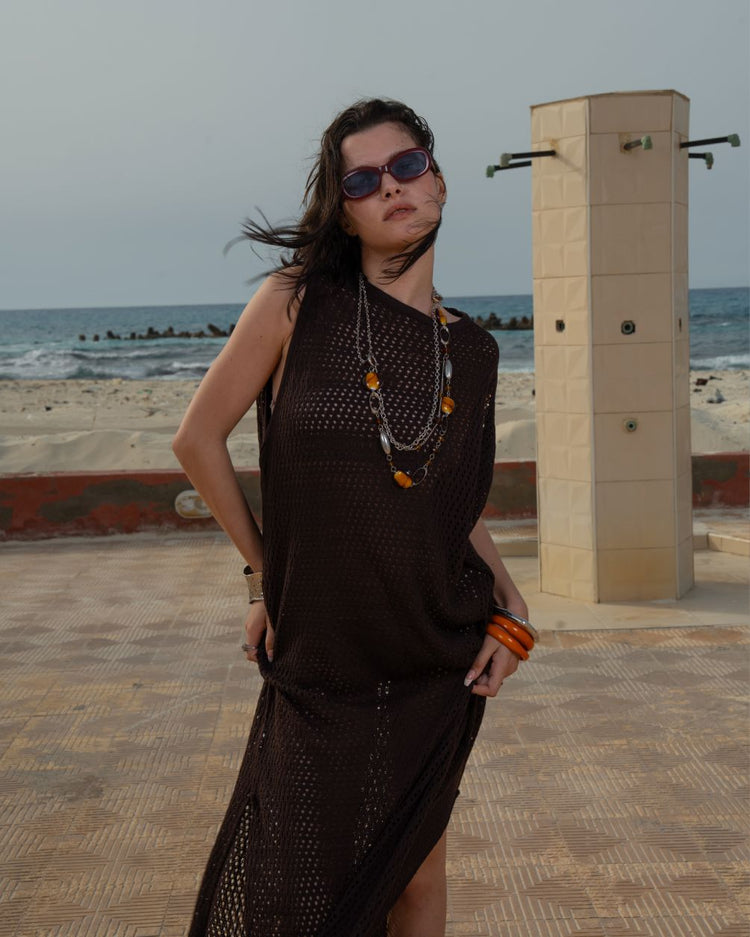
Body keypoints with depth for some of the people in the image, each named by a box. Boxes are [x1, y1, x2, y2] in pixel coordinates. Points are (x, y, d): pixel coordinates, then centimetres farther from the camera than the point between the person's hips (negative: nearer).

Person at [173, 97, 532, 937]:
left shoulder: (470, 350, 3)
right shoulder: (295, 302, -8)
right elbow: (198, 439, -1)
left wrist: (510, 601, 0)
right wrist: (263, 573, 1)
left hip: (440, 656, 3)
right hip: (321, 655, -2)